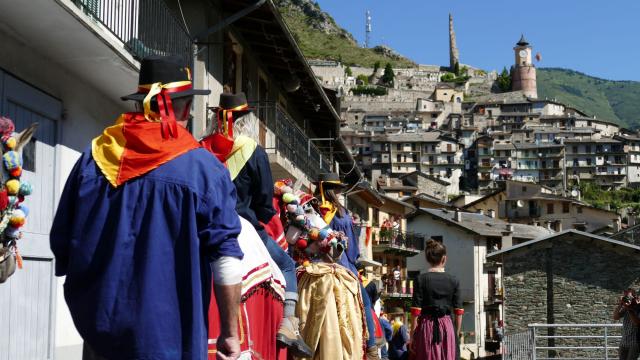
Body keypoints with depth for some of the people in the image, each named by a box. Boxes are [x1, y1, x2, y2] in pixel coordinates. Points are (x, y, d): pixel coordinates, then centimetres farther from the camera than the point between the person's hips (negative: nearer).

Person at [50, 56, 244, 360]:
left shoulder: (92, 158, 2)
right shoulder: (203, 168, -8)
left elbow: (61, 242, 10)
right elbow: (225, 257, -12)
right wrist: (230, 332, -4)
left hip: (99, 332, 3)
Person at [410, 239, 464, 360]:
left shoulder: (421, 279, -4)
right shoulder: (454, 281, 2)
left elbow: (416, 312, -7)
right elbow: (458, 312, 4)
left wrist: (412, 337, -1)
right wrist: (456, 334, 15)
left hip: (427, 325, -2)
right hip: (447, 327, 2)